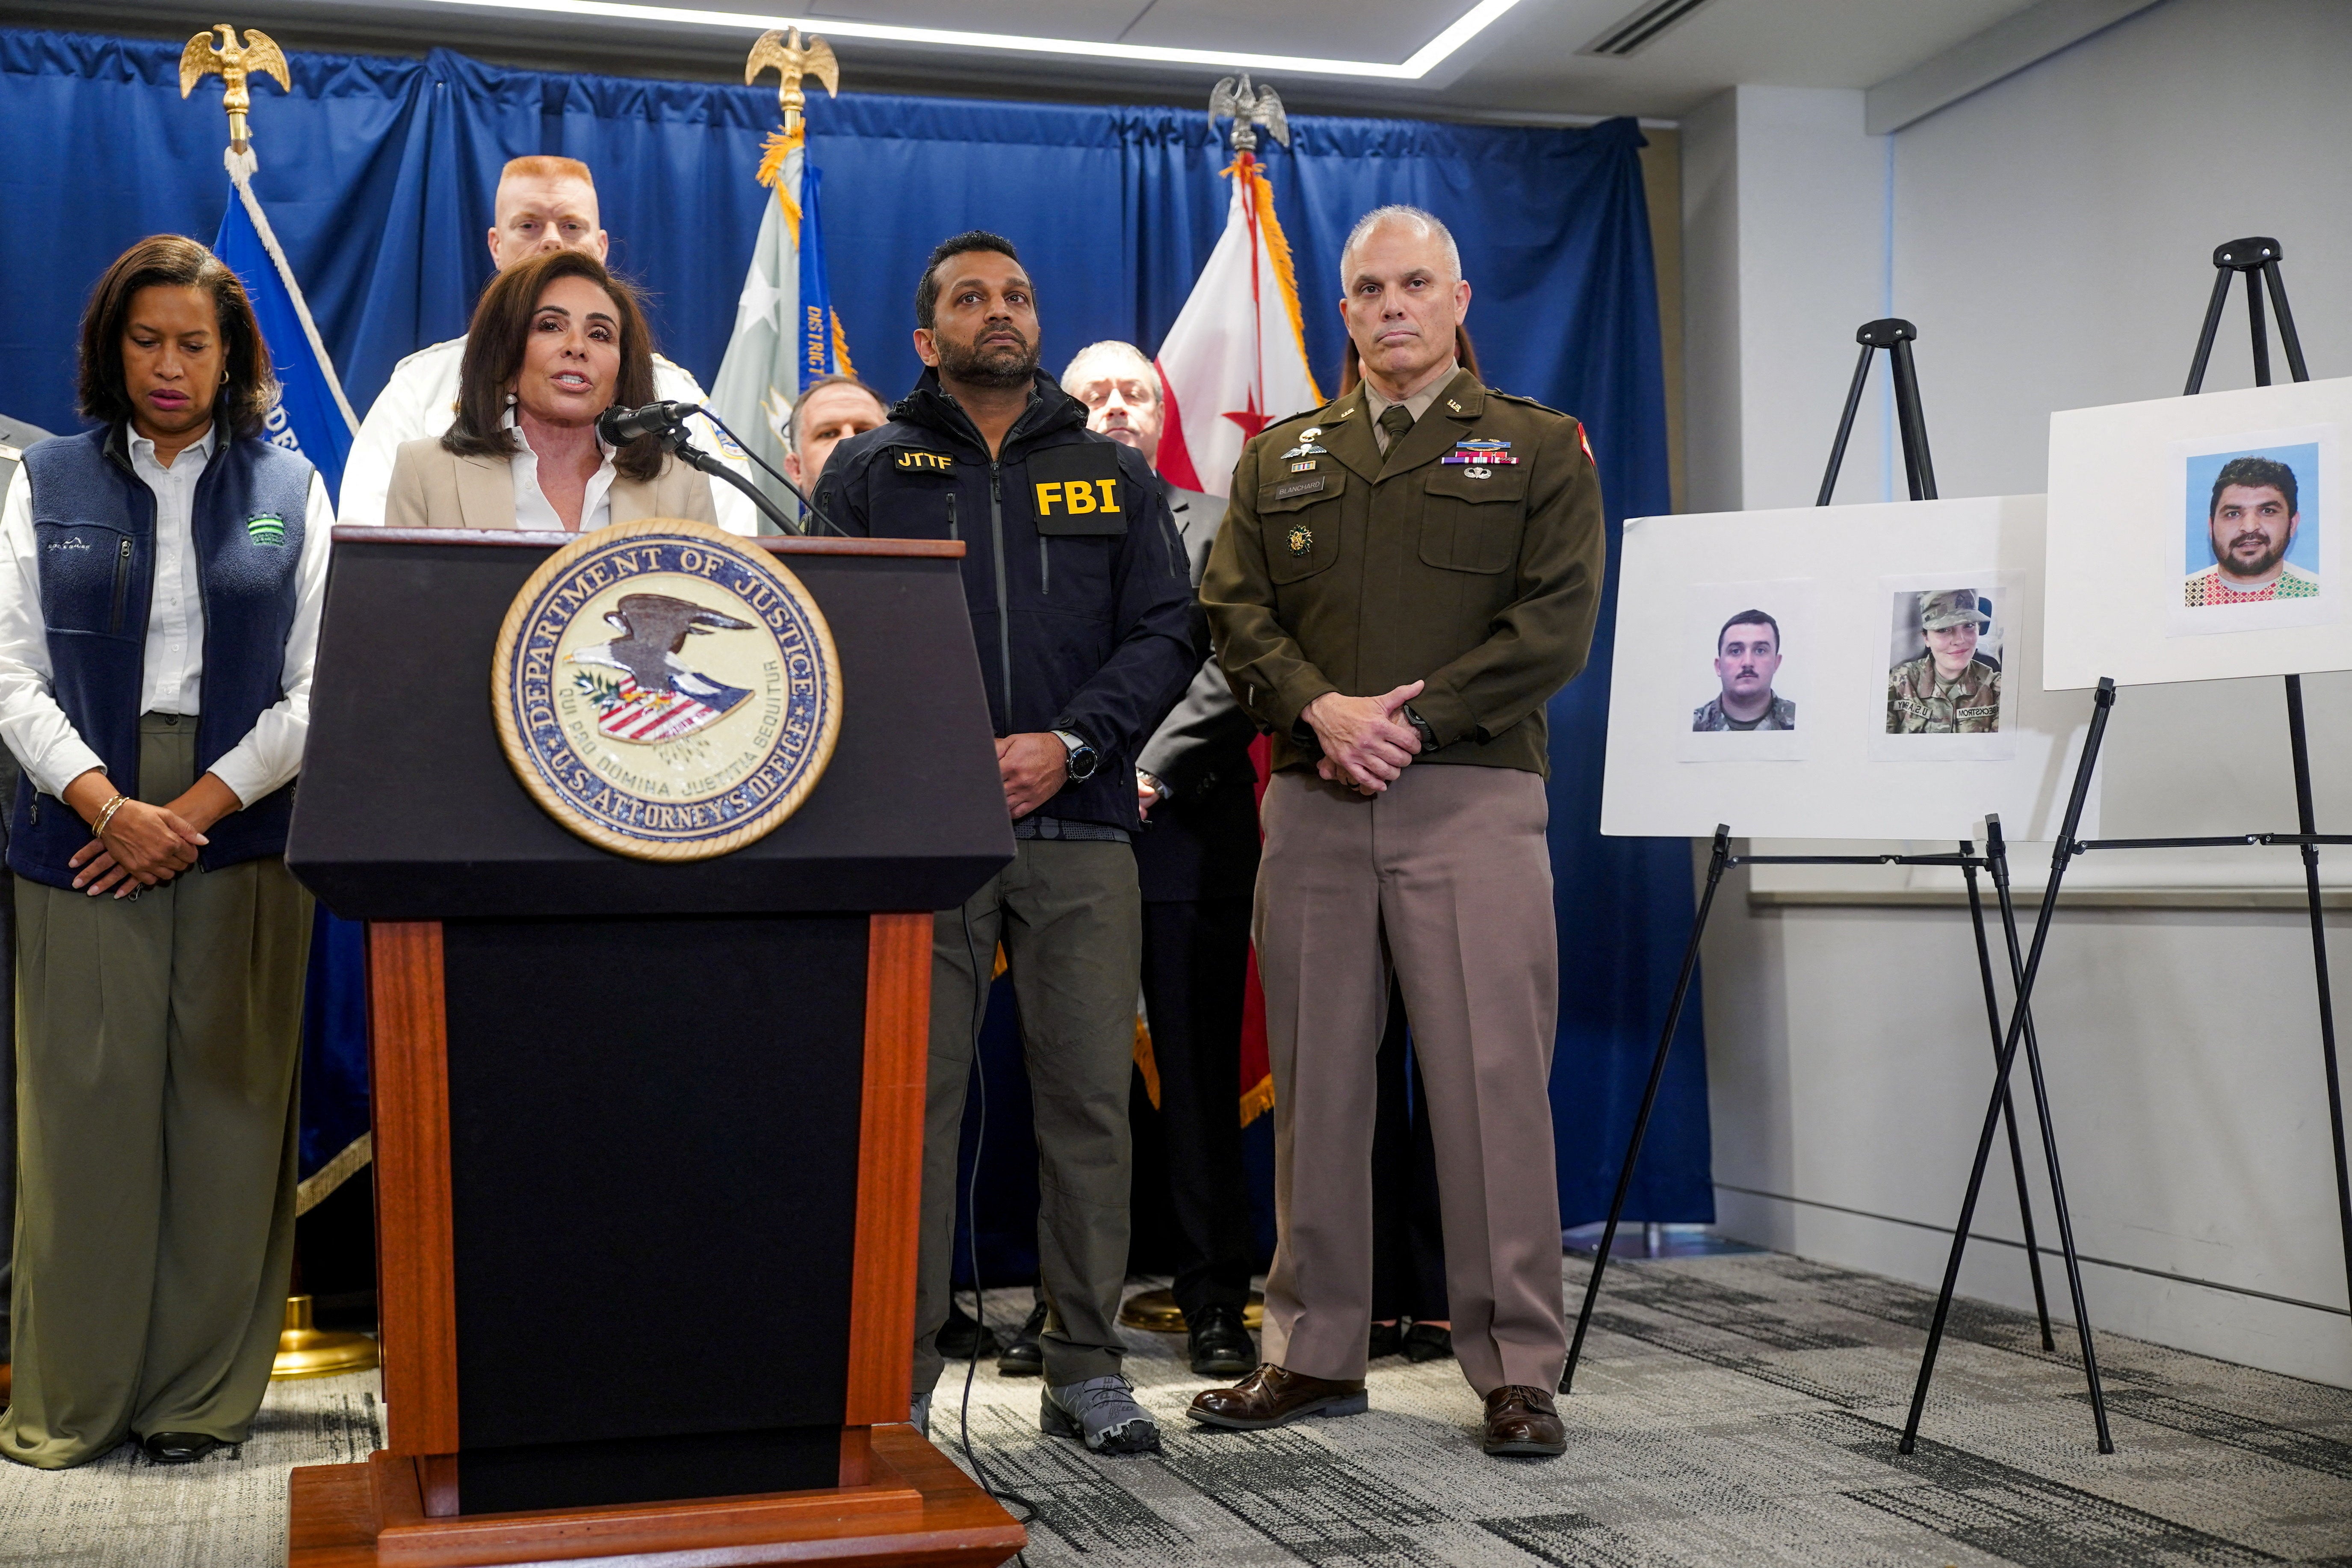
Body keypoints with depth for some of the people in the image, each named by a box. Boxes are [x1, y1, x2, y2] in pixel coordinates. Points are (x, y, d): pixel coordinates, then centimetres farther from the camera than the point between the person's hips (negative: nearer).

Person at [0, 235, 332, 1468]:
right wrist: (109, 806, -12)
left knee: (226, 1114, 2)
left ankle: (203, 1395, 13)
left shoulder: (290, 491, 8)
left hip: (243, 843, 0)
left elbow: (320, 685, 1)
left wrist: (203, 805, -9)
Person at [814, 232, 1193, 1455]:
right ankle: (898, 1378, 7)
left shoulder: (1114, 475, 16)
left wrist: (1069, 744, -8)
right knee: (911, 1100, -2)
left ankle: (1086, 1369, 12)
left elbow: (1164, 633, 7)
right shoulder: (869, 470, 12)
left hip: (1079, 825, 2)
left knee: (1089, 1095, 1)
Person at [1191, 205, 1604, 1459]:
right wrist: (1324, 711, -11)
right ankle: (1315, 1353, 17)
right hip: (1311, 802, 3)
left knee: (1490, 1081, -5)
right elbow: (1235, 614, 7)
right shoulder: (1279, 460, 18)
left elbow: (1555, 626, -2)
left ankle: (1516, 1366, 5)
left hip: (1472, 796, -3)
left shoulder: (1539, 450, 9)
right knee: (1315, 1082, 7)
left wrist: (1409, 718, -12)